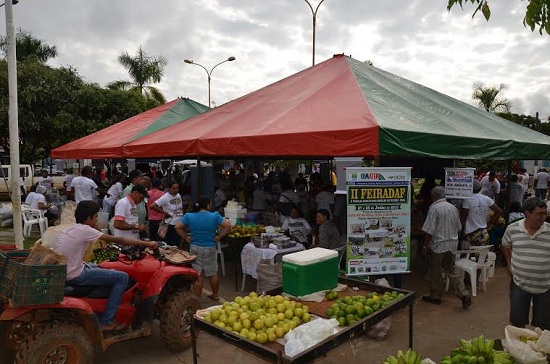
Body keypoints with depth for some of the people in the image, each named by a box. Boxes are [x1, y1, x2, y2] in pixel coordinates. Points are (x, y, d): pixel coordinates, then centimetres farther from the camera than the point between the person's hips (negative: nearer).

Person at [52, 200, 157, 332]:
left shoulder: (69, 229, 11)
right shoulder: (85, 230, -15)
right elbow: (118, 240, -16)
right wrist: (146, 243, -11)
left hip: (59, 273, 10)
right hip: (74, 276, -9)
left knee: (97, 266, 34)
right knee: (122, 277, -6)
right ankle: (106, 322, -1)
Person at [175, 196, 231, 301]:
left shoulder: (189, 216, -4)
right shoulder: (215, 216, -8)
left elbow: (177, 227, -7)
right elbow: (227, 226, -13)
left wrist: (186, 237, 0)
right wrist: (219, 237, -5)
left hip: (195, 248, 0)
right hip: (210, 249, 0)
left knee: (197, 275, 6)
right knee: (213, 274, 15)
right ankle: (215, 295, 29)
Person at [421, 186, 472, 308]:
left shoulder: (434, 208, -16)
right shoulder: (454, 208, 4)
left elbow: (429, 231, -18)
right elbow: (458, 228, 14)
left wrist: (426, 245, -7)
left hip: (437, 245, -6)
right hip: (452, 245, 6)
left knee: (435, 272, 8)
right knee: (451, 271, 15)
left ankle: (435, 296, 20)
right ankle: (464, 295, 6)